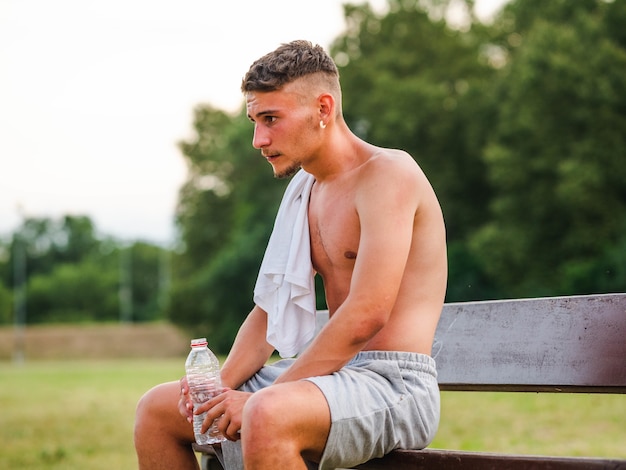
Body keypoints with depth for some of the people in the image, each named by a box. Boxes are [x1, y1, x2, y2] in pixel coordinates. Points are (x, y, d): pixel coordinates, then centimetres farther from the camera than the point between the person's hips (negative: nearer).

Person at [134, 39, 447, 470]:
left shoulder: (388, 173, -11)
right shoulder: (309, 193, 17)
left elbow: (367, 314, -21)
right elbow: (272, 308, 17)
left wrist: (259, 399, -20)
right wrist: (221, 385, -2)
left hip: (395, 385, -9)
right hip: (337, 376, 9)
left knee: (266, 417, -39)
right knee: (156, 409, 10)